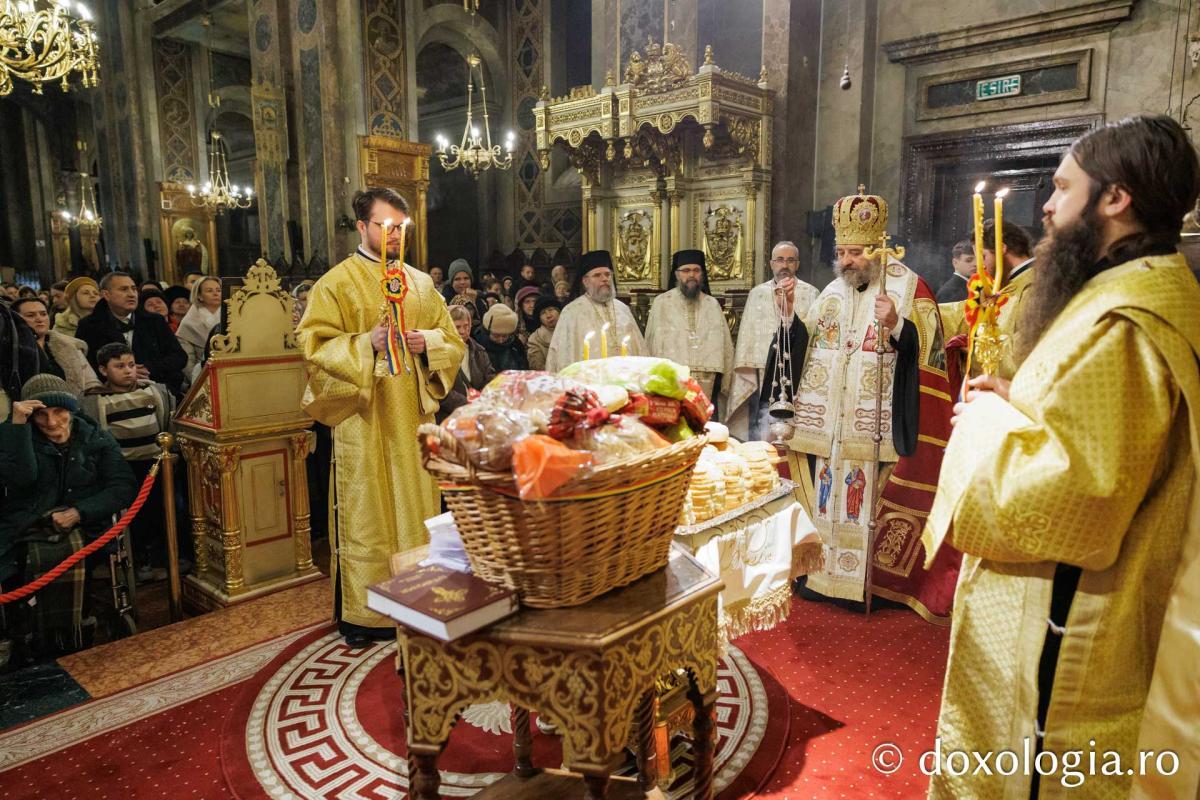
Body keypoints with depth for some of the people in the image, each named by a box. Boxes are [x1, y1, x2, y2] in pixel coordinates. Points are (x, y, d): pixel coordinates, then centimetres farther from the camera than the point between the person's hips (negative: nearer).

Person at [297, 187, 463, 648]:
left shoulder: (421, 283, 13)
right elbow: (314, 345, -7)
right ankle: (360, 613, 12)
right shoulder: (336, 283, 0)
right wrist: (367, 343, -20)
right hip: (363, 417, -4)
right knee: (365, 508, 1)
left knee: (416, 502, 9)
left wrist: (428, 342, -8)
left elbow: (452, 340, 13)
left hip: (413, 414, 4)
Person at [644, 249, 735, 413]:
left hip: (707, 386, 2)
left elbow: (726, 346, 13)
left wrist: (725, 382, 8)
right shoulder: (661, 303, 6)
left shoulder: (712, 305, 13)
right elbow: (651, 344, 7)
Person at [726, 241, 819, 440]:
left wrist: (790, 306, -20)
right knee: (762, 438, -3)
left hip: (797, 380, -1)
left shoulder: (810, 294, 6)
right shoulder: (757, 294, 13)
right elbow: (747, 334, 11)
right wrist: (746, 373, 4)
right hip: (762, 378, 1)